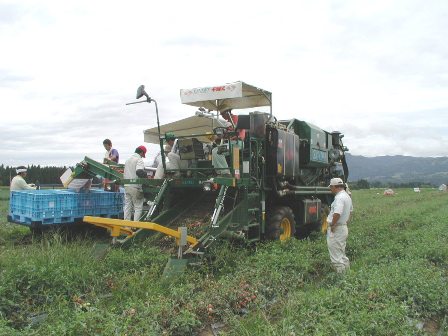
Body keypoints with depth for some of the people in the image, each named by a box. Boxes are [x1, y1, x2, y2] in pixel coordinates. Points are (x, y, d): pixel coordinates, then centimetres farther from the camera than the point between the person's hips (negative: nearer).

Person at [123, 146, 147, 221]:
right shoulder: (139, 160, -10)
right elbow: (139, 171, -26)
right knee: (138, 207, -1)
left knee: (127, 206, 13)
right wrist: (146, 176, -12)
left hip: (126, 186, 8)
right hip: (135, 187, -8)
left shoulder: (128, 159, 17)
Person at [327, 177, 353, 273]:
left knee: (336, 255, -3)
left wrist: (332, 225, -19)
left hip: (336, 229, -10)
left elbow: (337, 214, -32)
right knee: (342, 253, 20)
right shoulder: (347, 196, 13)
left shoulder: (339, 197, -21)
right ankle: (347, 270, 28)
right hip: (344, 227, 10)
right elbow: (350, 212, 26)